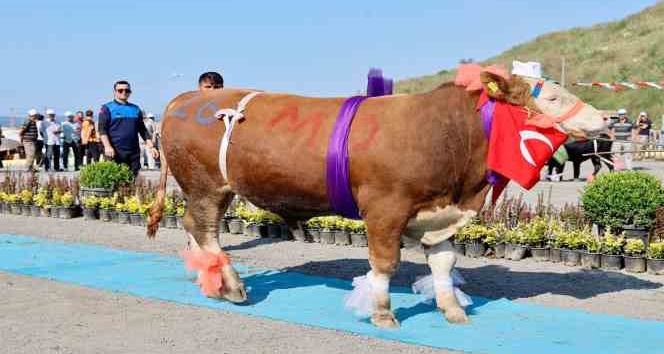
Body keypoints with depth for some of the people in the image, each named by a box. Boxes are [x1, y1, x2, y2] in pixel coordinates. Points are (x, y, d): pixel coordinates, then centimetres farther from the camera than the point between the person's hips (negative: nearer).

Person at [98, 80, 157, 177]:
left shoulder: (136, 109, 17)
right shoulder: (107, 108, 4)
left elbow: (143, 130, 21)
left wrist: (151, 146, 11)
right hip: (115, 152, -4)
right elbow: (102, 129, -4)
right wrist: (107, 146, -18)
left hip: (134, 152, 4)